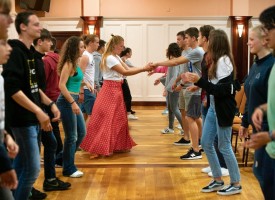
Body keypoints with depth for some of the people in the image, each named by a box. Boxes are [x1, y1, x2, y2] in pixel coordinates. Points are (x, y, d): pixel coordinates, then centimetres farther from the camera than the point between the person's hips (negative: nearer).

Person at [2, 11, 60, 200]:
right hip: (23, 119, -9)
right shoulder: (15, 52, -15)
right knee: (32, 169, -6)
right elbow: (13, 89, -24)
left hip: (31, 119, 9)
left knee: (21, 166, 16)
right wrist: (38, 111, -26)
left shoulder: (30, 52, 13)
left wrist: (51, 104, 11)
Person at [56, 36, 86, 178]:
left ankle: (64, 158, 29)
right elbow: (62, 85, -20)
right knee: (72, 136, -1)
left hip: (73, 100, 9)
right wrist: (73, 103, -24)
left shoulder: (75, 64, 13)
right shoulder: (68, 64, -14)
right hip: (67, 102, -9)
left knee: (82, 132, 15)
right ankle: (69, 169, 12)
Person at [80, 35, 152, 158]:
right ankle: (99, 148, -3)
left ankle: (116, 145, 23)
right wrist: (143, 69, -21)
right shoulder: (110, 58, -18)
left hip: (116, 90, 10)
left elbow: (128, 69, 6)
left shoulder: (116, 58, 13)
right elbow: (125, 72, -21)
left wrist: (143, 69, -6)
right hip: (110, 91, -10)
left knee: (118, 119, 14)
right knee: (106, 120, -7)